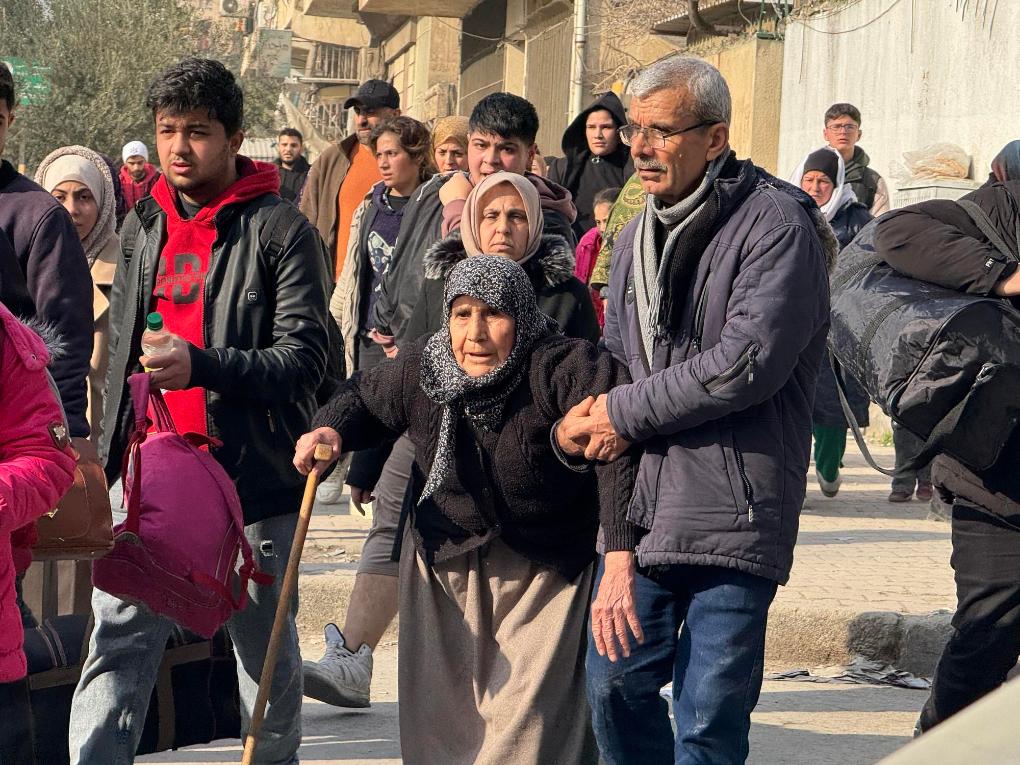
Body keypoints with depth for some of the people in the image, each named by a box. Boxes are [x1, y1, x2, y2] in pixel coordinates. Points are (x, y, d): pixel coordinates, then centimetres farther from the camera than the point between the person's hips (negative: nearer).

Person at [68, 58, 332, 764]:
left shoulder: (280, 230, -6)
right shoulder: (144, 225, 14)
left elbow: (305, 356, -14)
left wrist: (203, 367, -27)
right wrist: (111, 453, 21)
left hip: (250, 472, -4)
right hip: (152, 472, 4)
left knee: (264, 643, 11)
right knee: (119, 640, -5)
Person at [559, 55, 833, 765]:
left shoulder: (777, 223, -8)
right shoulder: (636, 240, 16)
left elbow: (748, 361, -19)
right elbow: (613, 367, 15)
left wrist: (625, 413, -9)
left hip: (733, 517, -7)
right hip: (643, 509, 7)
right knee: (615, 685, 11)